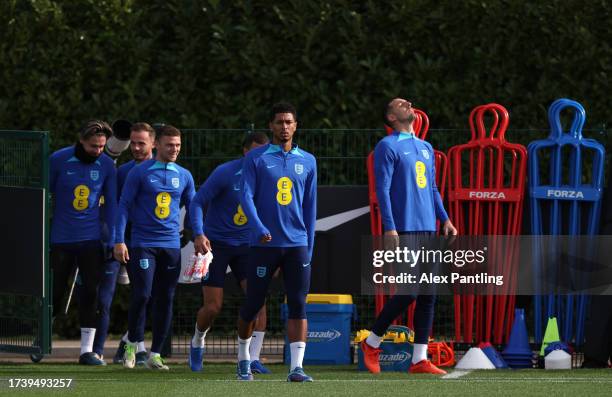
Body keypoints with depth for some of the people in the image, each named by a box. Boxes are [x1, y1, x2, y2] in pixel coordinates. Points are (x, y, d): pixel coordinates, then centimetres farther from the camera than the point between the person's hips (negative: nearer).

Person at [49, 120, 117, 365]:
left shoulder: (106, 165, -1)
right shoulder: (59, 160, -6)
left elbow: (111, 203, 5)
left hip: (91, 239, 1)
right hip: (61, 239, -1)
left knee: (91, 292, -4)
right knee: (55, 292, 3)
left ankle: (87, 351, -1)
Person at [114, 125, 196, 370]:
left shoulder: (184, 176, 10)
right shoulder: (140, 173, -1)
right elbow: (124, 205, -1)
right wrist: (119, 241, -8)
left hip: (171, 246, 4)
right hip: (143, 244, -4)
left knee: (165, 300, 3)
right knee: (142, 295, -13)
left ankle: (155, 354, 10)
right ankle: (132, 344, 7)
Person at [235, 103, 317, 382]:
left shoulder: (307, 161, 11)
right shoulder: (256, 158, 1)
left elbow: (310, 205, 14)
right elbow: (246, 196, -7)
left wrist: (309, 247, 10)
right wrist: (259, 228, -23)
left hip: (297, 244, 2)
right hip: (263, 243, -2)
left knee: (298, 306, -8)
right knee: (253, 304, 6)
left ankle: (296, 367, -12)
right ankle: (243, 359, 26)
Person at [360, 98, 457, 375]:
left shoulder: (426, 148, 19)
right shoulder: (388, 146, -3)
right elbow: (382, 189, -9)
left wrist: (444, 219, 12)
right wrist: (389, 227, -17)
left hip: (427, 229, 7)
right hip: (403, 230, -7)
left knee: (428, 295, 2)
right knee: (408, 292, -11)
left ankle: (419, 359, 3)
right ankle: (372, 342, 7)